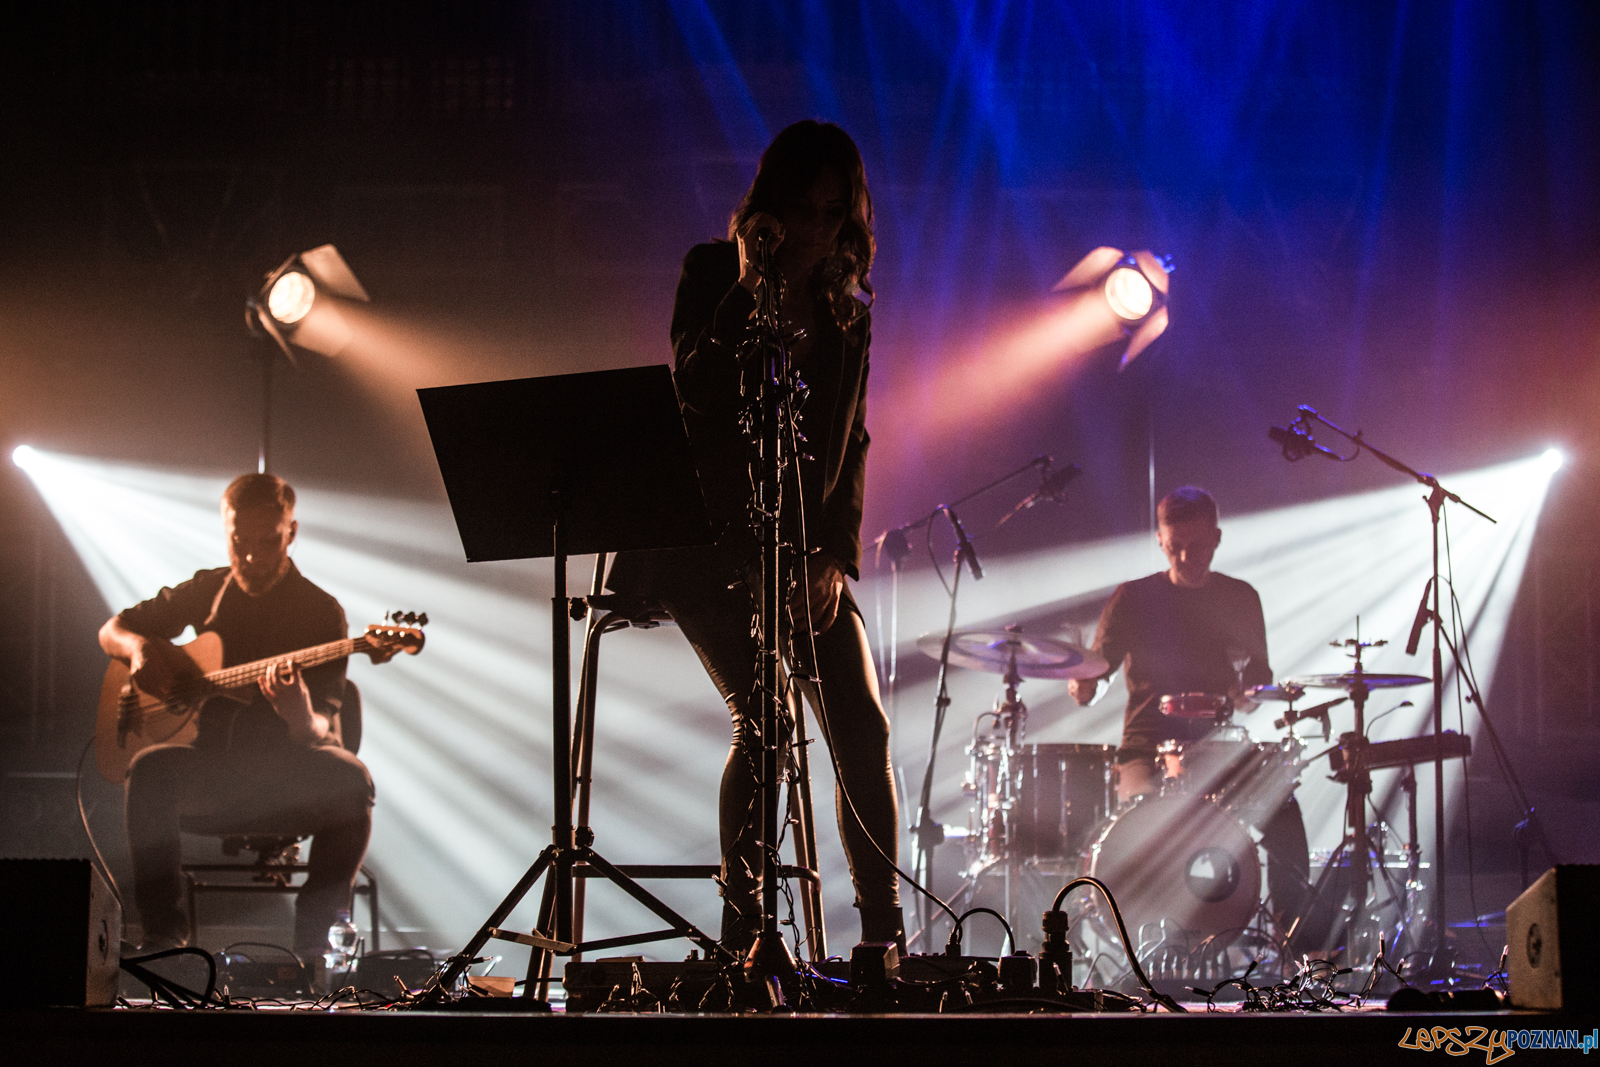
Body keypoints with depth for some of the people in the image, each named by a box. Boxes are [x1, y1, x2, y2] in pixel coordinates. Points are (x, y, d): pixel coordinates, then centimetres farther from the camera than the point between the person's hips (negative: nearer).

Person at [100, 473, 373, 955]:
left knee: (349, 780, -35)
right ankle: (164, 930, -23)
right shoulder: (206, 590, 10)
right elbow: (112, 629, 19)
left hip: (285, 779, -2)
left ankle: (312, 940, -25)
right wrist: (139, 646, -5)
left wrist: (302, 717, -37)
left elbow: (320, 731, -11)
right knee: (150, 767, -32)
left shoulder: (321, 611, -3)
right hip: (212, 766, 2)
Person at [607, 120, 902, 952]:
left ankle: (884, 932, 2)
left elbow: (850, 440, 13)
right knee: (763, 718, -18)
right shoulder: (712, 273, 0)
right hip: (709, 541, -5)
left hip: (803, 550, 5)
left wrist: (834, 555, 3)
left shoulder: (847, 313, 12)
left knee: (862, 727, -5)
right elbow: (692, 393, -14)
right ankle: (743, 930, -11)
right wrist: (750, 291, -21)